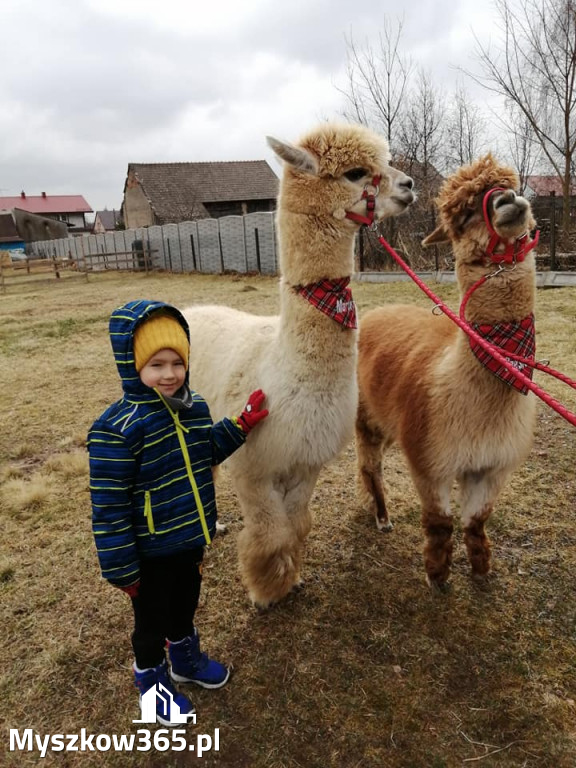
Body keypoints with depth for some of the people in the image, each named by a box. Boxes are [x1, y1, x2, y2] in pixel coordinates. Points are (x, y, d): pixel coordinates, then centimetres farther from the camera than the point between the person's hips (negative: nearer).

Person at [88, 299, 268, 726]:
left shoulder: (196, 407, -5)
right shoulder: (117, 428, -28)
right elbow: (109, 504, -22)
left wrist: (242, 426, 0)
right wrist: (120, 568, -16)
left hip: (192, 538, 6)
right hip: (151, 551, -6)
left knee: (185, 607, 29)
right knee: (152, 620, 19)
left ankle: (185, 658, 56)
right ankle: (152, 681, 47)